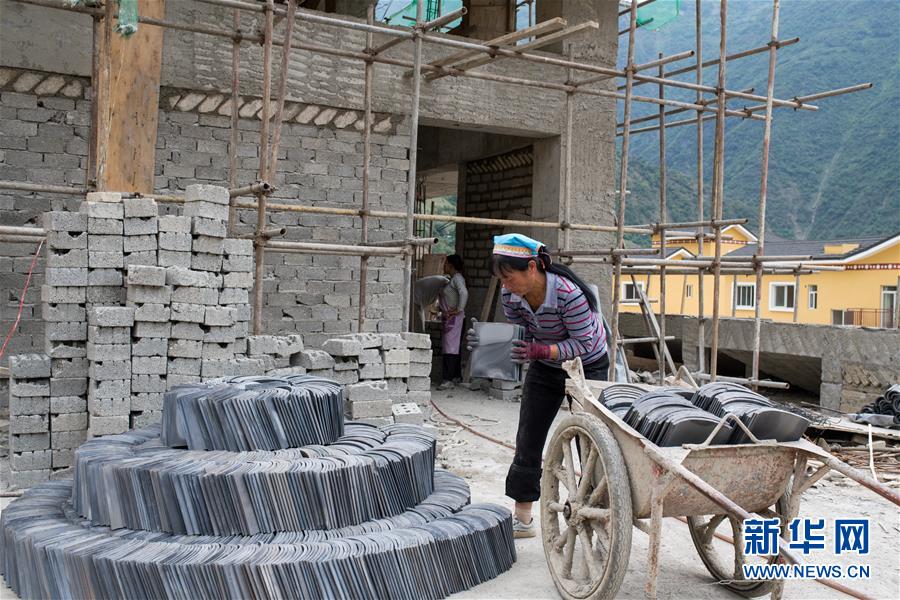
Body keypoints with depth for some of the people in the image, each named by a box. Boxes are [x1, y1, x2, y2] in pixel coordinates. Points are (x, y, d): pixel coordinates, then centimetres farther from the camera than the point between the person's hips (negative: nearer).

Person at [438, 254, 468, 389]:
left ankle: (448, 379, -14)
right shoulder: (451, 278, 16)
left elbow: (464, 293, -29)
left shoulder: (457, 278, -13)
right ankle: (456, 376, 22)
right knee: (453, 347, 14)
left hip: (454, 317, -10)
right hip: (449, 317, 10)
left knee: (450, 347, -12)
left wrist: (459, 310, -24)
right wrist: (444, 312, 15)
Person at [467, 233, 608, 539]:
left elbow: (584, 344, -28)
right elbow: (519, 335, -5)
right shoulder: (510, 295, -17)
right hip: (544, 368, 5)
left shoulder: (568, 292, -35)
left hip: (588, 365, -5)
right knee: (528, 441, 3)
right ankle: (522, 519, 13)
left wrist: (540, 351, -40)